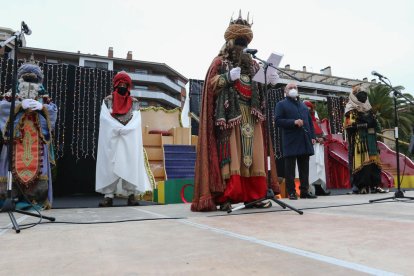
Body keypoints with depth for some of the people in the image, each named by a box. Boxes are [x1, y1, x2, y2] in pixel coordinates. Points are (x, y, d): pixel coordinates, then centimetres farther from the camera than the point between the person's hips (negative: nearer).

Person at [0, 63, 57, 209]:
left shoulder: (44, 98, 16)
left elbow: (53, 110, 3)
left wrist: (42, 107, -15)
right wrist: (20, 105, -17)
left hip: (37, 140, 1)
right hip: (16, 138, -1)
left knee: (37, 168, -3)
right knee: (15, 168, -5)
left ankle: (36, 200, 3)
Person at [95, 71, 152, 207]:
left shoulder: (134, 102, 11)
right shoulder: (108, 100, 10)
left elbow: (136, 120, 1)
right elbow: (104, 118, -2)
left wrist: (124, 130, -13)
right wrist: (119, 128, -13)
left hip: (130, 138, 1)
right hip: (111, 138, 0)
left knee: (131, 164, -4)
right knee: (110, 165, -4)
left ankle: (131, 195, -2)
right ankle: (109, 196, -2)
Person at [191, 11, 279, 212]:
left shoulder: (251, 63, 23)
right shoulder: (220, 62, 9)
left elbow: (260, 87, 23)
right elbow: (211, 85, -1)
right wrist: (228, 77, -15)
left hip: (251, 114, 5)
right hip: (229, 114, -5)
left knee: (252, 154, -1)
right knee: (229, 153, -13)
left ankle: (253, 196, 2)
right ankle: (225, 197, -12)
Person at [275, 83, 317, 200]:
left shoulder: (303, 105, 24)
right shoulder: (281, 104, 4)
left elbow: (310, 121, 24)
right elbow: (277, 121, -8)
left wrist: (312, 136, 13)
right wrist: (294, 122, -17)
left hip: (305, 141, 6)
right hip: (291, 142, -6)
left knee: (304, 168, 8)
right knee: (290, 168, -3)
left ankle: (305, 190, 14)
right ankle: (291, 192, 3)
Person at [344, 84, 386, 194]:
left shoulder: (368, 109, 21)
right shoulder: (351, 110, -2)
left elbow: (375, 123, 27)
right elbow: (350, 125, -15)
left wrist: (375, 123, 3)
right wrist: (366, 124, -17)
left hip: (370, 139, 7)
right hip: (358, 140, -7)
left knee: (373, 161, 4)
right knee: (360, 161, -12)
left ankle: (375, 185, 7)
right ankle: (360, 186, -9)